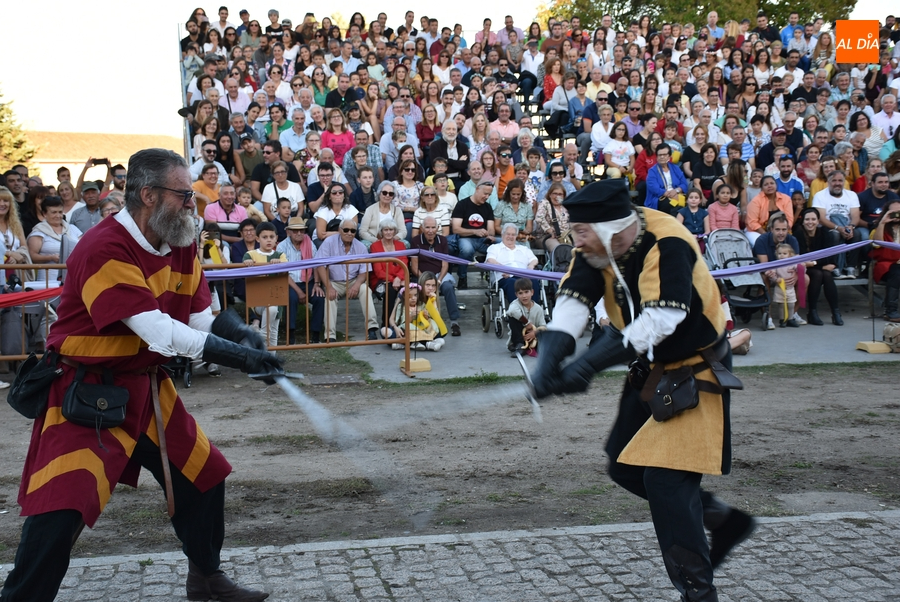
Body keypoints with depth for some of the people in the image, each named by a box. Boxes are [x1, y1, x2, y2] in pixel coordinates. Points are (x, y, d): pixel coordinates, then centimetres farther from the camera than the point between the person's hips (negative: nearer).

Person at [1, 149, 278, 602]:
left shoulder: (181, 245, 1)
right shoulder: (104, 249, -25)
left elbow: (201, 318, 4)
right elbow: (159, 333, -31)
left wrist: (243, 336, -18)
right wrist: (239, 356, -32)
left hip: (145, 386, 9)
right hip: (87, 392, -8)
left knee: (202, 474, 14)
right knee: (62, 505, -17)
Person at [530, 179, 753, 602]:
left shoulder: (666, 246, -31)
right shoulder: (599, 245, -9)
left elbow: (660, 320, -41)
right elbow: (573, 299, -18)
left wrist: (588, 365, -46)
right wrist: (551, 355, -36)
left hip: (695, 368, -9)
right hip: (652, 367, 9)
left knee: (665, 477, -15)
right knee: (626, 467, 14)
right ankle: (721, 519, 30)